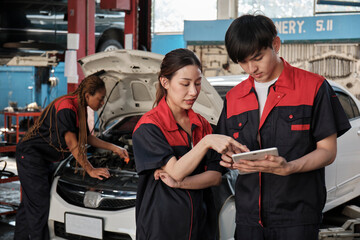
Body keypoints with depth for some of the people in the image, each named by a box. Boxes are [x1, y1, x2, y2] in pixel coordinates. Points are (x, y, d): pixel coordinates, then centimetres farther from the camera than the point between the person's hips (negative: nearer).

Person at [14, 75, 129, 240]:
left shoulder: (79, 108, 6)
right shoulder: (66, 107, -24)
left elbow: (87, 138, 18)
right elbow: (72, 143, -24)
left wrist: (114, 148, 17)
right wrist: (91, 170, -20)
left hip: (44, 159, 10)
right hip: (30, 156, -10)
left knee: (30, 204, 15)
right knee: (39, 207, -9)